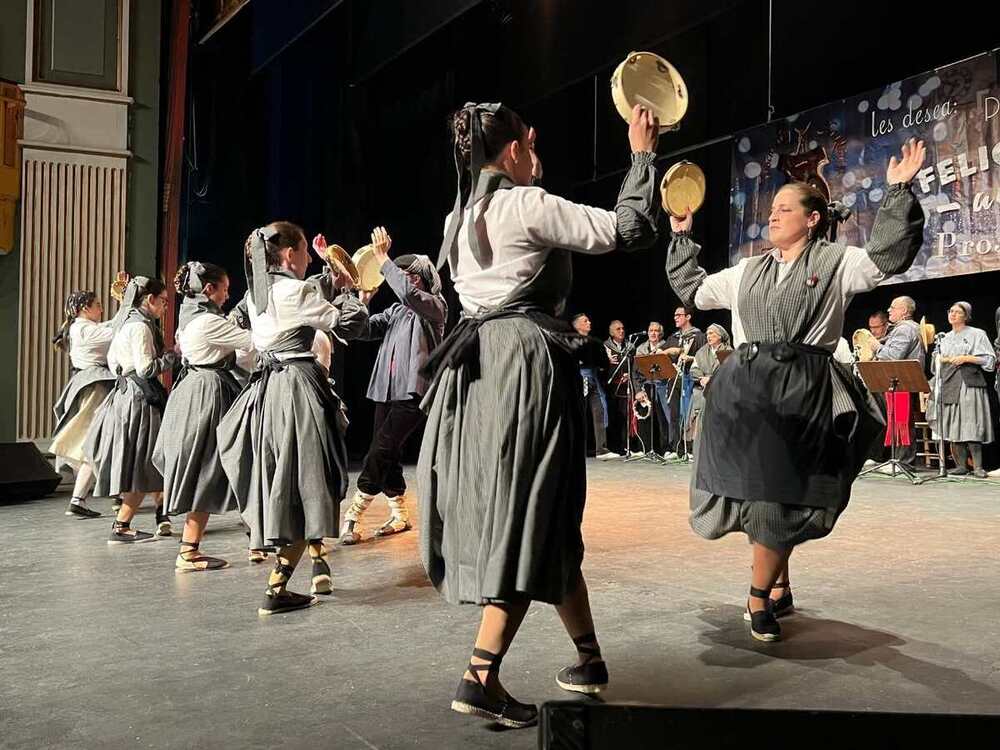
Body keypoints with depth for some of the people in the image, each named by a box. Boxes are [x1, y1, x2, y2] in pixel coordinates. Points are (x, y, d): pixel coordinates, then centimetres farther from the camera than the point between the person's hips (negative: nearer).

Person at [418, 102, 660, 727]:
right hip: (527, 365, -8)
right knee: (532, 515, -3)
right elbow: (629, 230, -8)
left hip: (476, 366, 8)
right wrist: (643, 154, 4)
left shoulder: (461, 216, 16)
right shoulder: (528, 205, -7)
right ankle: (481, 677, -7)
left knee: (519, 514, 11)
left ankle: (589, 657, 23)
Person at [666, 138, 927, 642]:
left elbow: (888, 256, -10)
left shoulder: (835, 263, 5)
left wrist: (899, 193, -15)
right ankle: (779, 587, 25)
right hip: (746, 387, 5)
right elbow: (692, 290, 27)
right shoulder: (748, 271, 19)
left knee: (780, 497, -6)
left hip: (802, 390, -4)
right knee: (755, 490, 6)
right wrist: (681, 238, 27)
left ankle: (759, 597, 8)